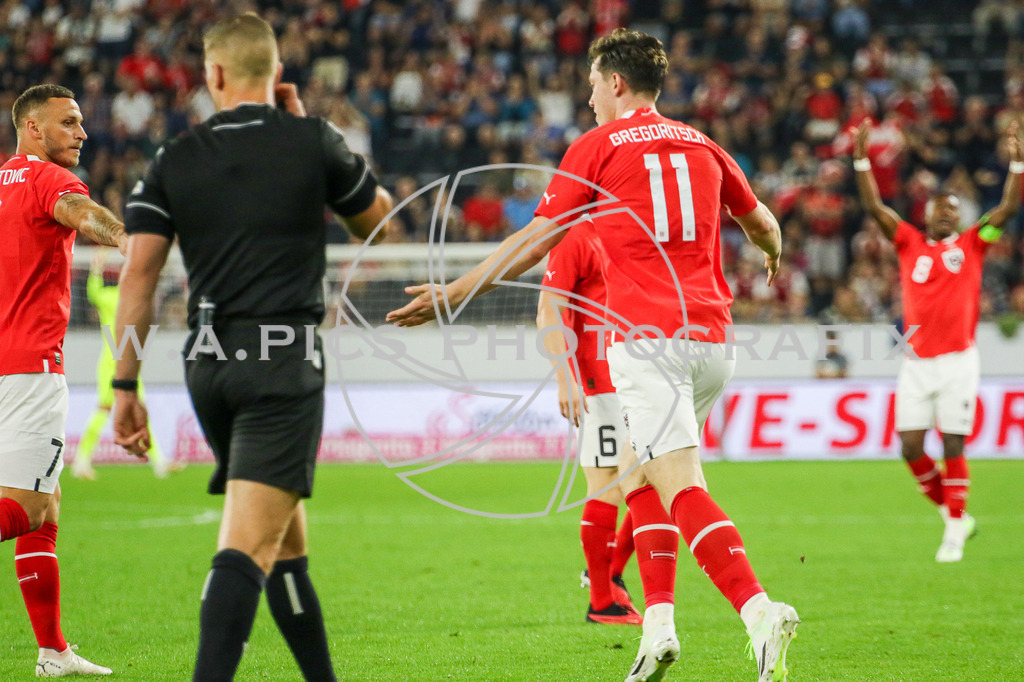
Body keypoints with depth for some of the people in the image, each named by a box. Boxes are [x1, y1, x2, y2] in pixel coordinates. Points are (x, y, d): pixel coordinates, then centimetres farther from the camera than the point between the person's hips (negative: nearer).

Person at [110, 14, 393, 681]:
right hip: (284, 361, -4)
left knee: (286, 538, 19)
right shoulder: (311, 141, 0)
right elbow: (378, 219, 17)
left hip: (208, 365, 4)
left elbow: (139, 272, 1)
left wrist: (126, 386, 4)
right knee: (248, 546, -14)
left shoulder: (175, 161, 7)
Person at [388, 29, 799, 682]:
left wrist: (450, 295, 8)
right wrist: (775, 256, 57)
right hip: (712, 339, 6)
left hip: (647, 335, -6)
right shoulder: (702, 145, 18)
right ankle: (658, 624, 11)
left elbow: (533, 242, 2)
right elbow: (762, 222, 33)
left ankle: (759, 610, -34)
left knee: (682, 485, -16)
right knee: (652, 478, 20)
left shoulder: (597, 147, 3)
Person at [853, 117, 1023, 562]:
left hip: (957, 359, -2)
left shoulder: (971, 246, 8)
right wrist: (861, 157, -1)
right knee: (911, 446, -4)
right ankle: (954, 515, 15)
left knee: (953, 445, -4)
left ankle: (954, 534, 4)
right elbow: (873, 207, 7)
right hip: (916, 362, 2)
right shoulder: (910, 244, 11)